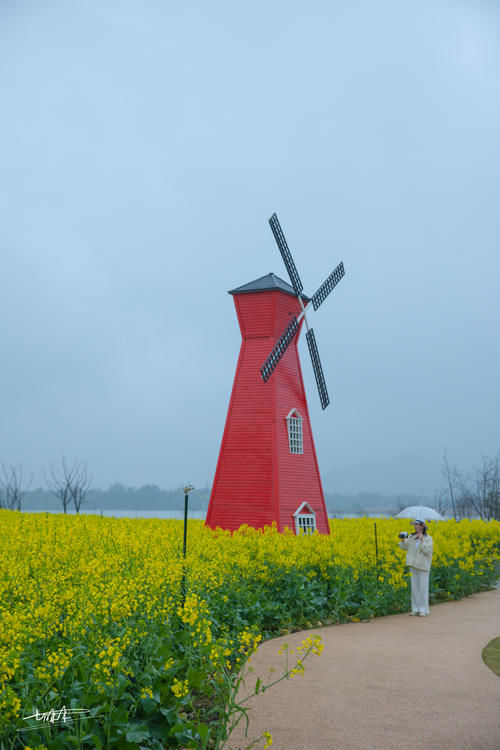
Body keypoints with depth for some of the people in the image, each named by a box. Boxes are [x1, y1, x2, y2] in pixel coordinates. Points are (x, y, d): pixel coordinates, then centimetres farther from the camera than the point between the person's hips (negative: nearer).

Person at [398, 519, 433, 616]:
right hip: (413, 565, 5)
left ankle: (423, 610, 5)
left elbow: (427, 551, -19)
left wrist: (422, 540, -24)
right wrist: (403, 540, -16)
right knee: (414, 587, 7)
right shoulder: (412, 537, 8)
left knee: (423, 588, -2)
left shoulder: (428, 539, -6)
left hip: (423, 566, -5)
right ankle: (415, 609, 13)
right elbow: (404, 547, 2)